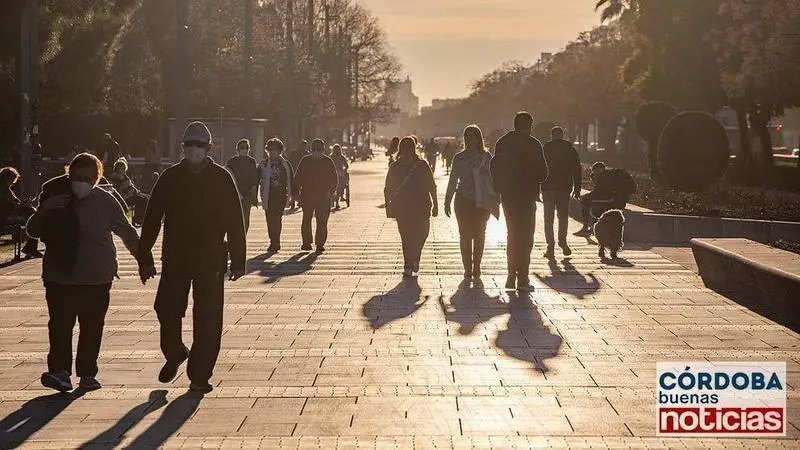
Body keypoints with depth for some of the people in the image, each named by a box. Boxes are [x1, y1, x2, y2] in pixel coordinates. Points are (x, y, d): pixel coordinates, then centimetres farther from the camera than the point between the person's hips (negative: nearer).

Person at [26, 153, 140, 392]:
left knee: (92, 327, 3)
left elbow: (127, 233, 9)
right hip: (60, 276, 0)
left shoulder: (106, 201, 0)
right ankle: (60, 371, -15)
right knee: (60, 323, -11)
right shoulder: (55, 195, 4)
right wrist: (44, 211, -12)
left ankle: (87, 374, 12)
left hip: (97, 277, 0)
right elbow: (33, 231, 7)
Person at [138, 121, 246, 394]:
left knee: (208, 320, -1)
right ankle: (174, 354, 31)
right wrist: (145, 257, 1)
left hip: (211, 260, -1)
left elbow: (235, 222, 1)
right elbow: (152, 218, 5)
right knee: (167, 309, 2)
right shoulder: (170, 177, 4)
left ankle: (200, 375, 9)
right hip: (175, 259, 2)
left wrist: (237, 261, -3)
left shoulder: (222, 178, 0)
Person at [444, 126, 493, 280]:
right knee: (465, 235, -1)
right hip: (463, 200, 1)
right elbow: (453, 181, 10)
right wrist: (447, 202, 9)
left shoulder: (487, 157, 2)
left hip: (482, 201, -1)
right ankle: (468, 268, 4)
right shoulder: (459, 157, 5)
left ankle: (476, 267, 14)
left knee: (479, 235, 4)